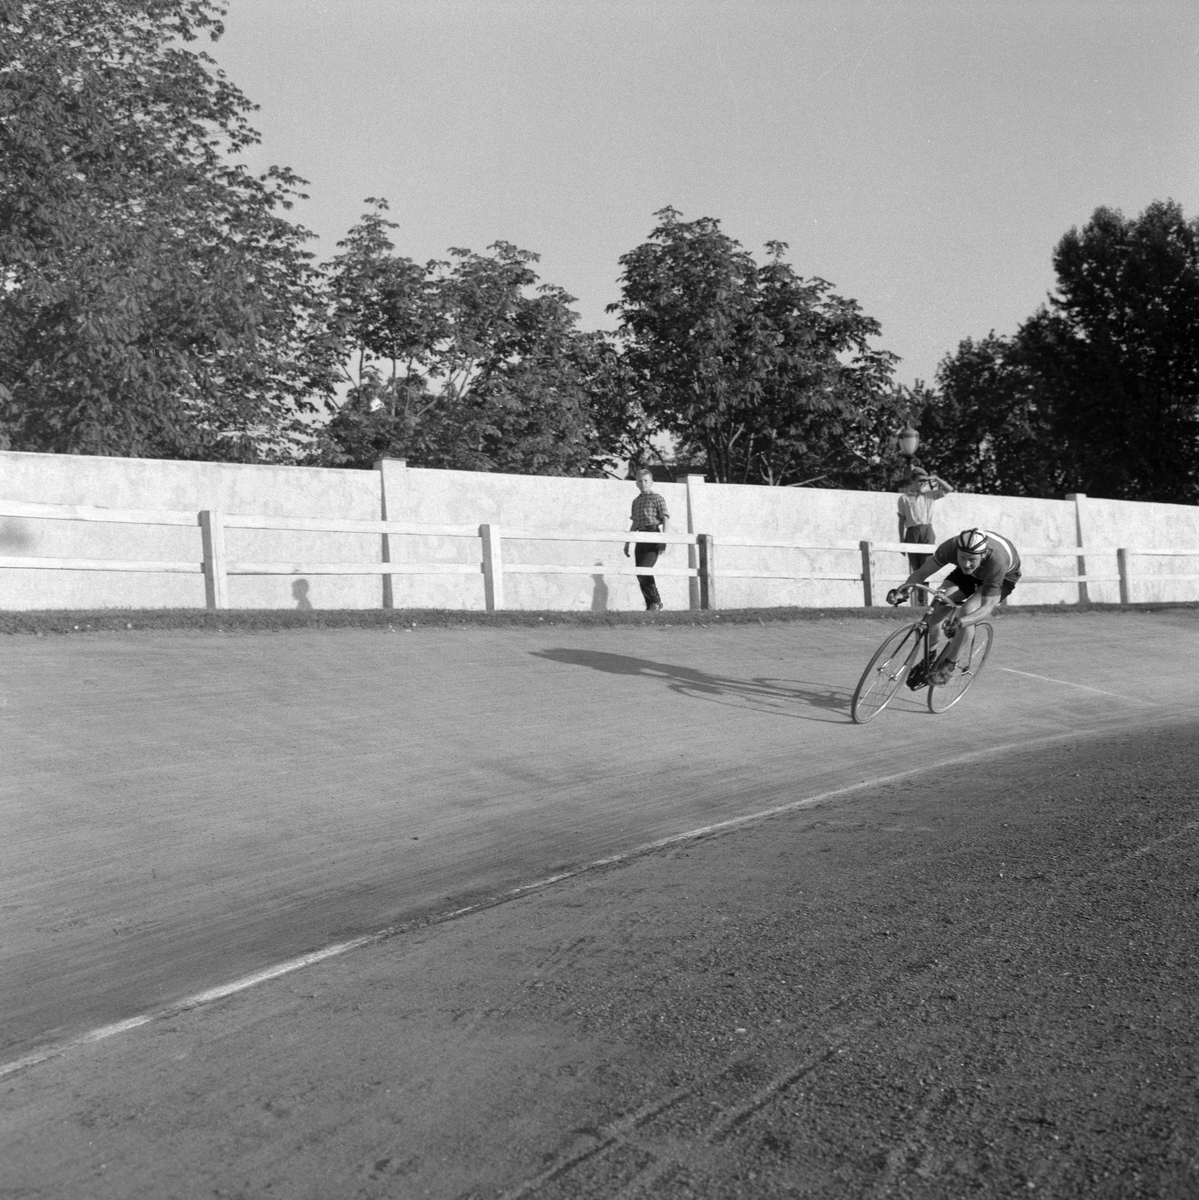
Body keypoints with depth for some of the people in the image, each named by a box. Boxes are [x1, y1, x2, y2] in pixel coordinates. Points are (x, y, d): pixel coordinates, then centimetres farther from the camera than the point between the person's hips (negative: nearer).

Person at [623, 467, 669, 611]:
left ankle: (656, 601, -4)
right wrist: (627, 543, 23)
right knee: (640, 573, 2)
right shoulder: (636, 501, 18)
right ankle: (650, 605, 10)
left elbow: (665, 519, -6)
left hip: (654, 537, -7)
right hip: (641, 539, 7)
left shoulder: (657, 499, -1)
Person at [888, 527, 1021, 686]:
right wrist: (902, 591, -40)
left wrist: (959, 623, -58)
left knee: (967, 611, -30)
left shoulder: (996, 561, -43)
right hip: (973, 574, 4)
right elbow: (922, 572, -22)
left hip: (1004, 576, -4)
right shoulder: (951, 547, -34)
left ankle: (949, 663, -10)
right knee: (939, 605, -21)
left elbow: (987, 607, -41)